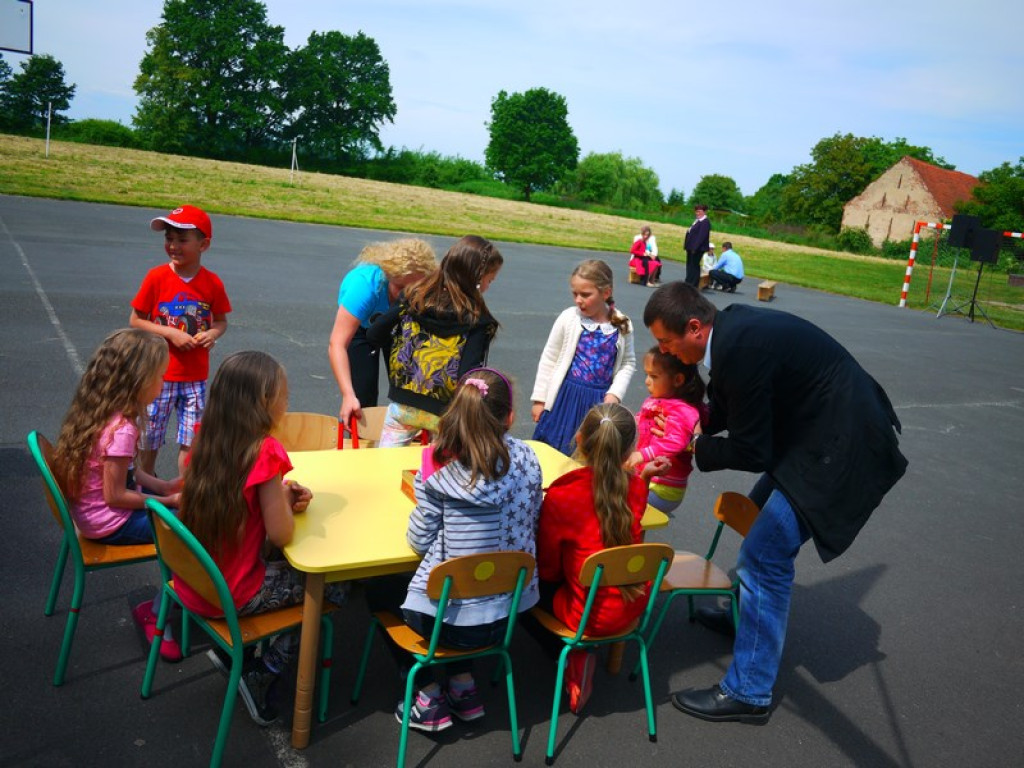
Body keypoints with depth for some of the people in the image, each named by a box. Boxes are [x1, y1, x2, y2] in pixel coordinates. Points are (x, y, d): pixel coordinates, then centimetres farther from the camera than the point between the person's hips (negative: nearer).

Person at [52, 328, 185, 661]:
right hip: (110, 524, -10)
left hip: (91, 511, 10)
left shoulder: (97, 412, 1)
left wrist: (164, 486, 1)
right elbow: (115, 496, -23)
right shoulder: (121, 430, -28)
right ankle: (156, 613, 6)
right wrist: (166, 501, -13)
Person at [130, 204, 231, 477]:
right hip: (159, 374, -1)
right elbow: (135, 321, -5)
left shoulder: (212, 283, -3)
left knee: (190, 440, 8)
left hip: (195, 376, 1)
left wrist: (213, 333, -14)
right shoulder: (156, 277, -8)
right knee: (149, 438, 11)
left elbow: (221, 321, 9)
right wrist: (171, 333, -18)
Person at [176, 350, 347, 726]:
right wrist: (285, 499, -2)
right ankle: (264, 674, 10)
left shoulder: (205, 439, -3)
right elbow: (281, 535, -21)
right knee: (332, 584, 6)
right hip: (231, 596, -8)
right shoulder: (264, 452, -25)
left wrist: (282, 496, 2)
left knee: (283, 564, 27)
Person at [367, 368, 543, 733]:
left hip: (452, 620, -5)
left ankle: (429, 696, 23)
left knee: (378, 588, 26)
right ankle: (463, 686, 29)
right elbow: (529, 524, 4)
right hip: (511, 611, 5)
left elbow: (420, 541, -11)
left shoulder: (439, 465, -18)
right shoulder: (527, 459, -8)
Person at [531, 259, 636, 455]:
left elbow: (628, 362, 9)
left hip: (600, 401, 1)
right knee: (555, 449, 7)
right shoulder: (568, 318, -8)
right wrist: (539, 398, 2)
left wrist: (615, 393, -5)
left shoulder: (622, 325, -4)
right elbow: (549, 359, 0)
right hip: (566, 396, -1)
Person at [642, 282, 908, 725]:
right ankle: (741, 611, 47)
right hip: (820, 432, 10)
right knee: (758, 516, 24)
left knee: (766, 553, -9)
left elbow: (752, 452, -20)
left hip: (841, 449, -10)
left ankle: (748, 693, 3)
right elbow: (725, 406, 16)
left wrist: (695, 449, -6)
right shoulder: (732, 325, 0)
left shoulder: (740, 348, -28)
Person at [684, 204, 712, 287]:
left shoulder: (705, 222, -14)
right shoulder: (697, 220, 15)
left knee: (694, 265, -4)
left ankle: (693, 285, 2)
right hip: (691, 247, 9)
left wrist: (695, 247, -24)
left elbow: (701, 236, -21)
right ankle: (688, 283, 24)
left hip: (698, 248, -9)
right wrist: (686, 245, 13)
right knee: (689, 265, 15)